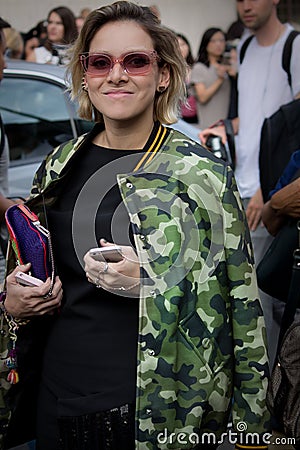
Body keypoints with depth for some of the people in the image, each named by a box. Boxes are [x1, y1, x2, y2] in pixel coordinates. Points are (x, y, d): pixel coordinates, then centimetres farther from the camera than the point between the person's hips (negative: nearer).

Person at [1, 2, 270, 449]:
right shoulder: (59, 166, 5)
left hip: (153, 411, -4)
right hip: (58, 396, 5)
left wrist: (154, 281, -22)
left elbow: (241, 302, -10)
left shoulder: (203, 174, -9)